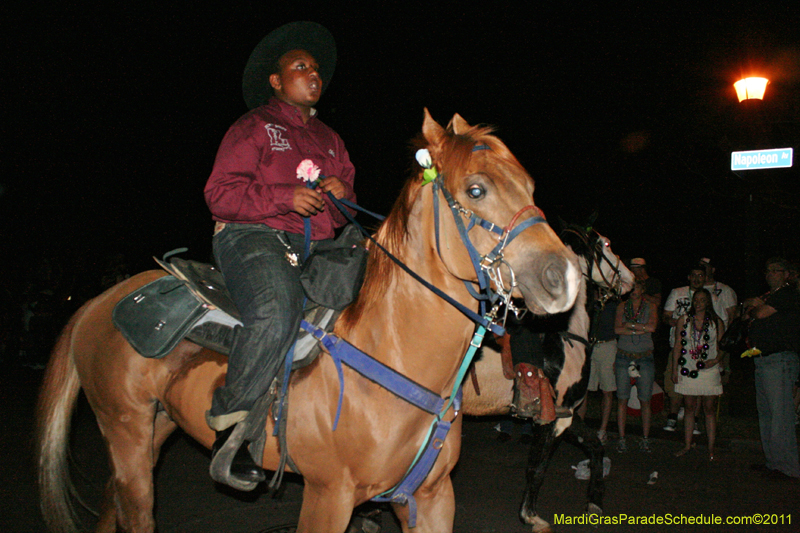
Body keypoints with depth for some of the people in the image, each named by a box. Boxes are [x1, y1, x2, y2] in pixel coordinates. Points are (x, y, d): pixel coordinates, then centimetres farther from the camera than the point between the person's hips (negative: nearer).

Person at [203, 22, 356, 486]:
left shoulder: (330, 140, 25)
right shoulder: (253, 128, 6)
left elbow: (345, 214, 26)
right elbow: (221, 194, -5)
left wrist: (342, 195, 1)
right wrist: (286, 197, -18)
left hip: (316, 247, 7)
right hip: (252, 238, -6)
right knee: (277, 309, -37)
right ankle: (228, 424, -19)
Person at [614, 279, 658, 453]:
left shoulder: (651, 307, 5)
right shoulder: (622, 306, 6)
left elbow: (652, 326, -12)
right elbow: (617, 329, -7)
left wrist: (629, 324, -9)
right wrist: (641, 329, -13)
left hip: (645, 358, 0)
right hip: (624, 356, 0)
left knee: (645, 400, 2)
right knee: (622, 399, 0)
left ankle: (645, 439, 14)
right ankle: (621, 439, 8)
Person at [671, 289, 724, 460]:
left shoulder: (716, 322, 3)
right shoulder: (683, 320, 5)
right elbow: (677, 345, 6)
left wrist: (715, 360, -12)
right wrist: (675, 369, 3)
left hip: (709, 371, -1)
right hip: (688, 371, 1)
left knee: (710, 409, 2)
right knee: (689, 409, 7)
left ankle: (711, 448, 10)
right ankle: (687, 445, 16)